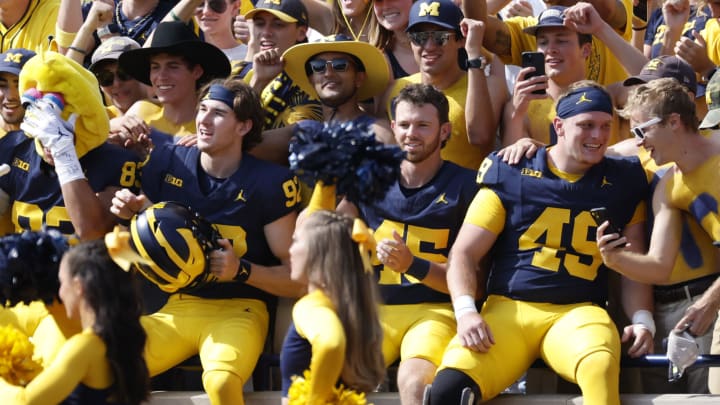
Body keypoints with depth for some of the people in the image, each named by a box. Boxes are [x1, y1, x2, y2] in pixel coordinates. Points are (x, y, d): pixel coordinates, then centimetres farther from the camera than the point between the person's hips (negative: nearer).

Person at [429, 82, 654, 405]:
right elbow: (465, 254, 5)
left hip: (577, 315, 0)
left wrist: (642, 320, -1)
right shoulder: (511, 175, 7)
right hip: (507, 310, 0)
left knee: (600, 364, -38)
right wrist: (466, 312, -11)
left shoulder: (621, 183, 12)